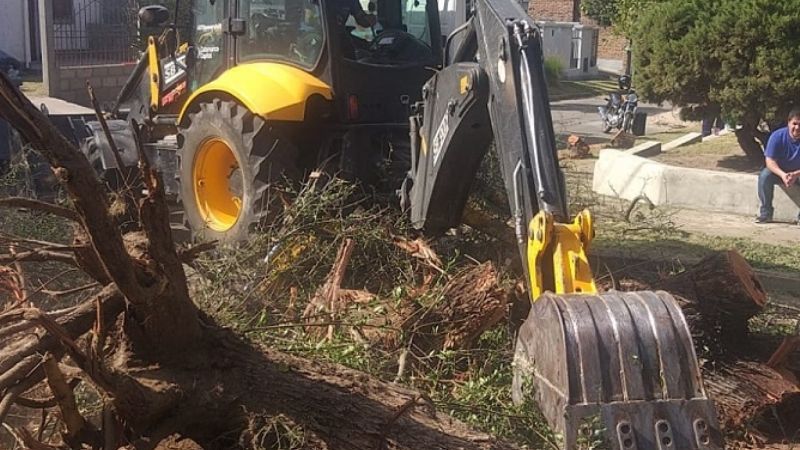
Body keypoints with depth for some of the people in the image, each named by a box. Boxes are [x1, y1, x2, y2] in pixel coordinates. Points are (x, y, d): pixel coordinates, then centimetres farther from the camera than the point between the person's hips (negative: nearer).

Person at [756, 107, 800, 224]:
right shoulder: (777, 136, -19)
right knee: (764, 175, -30)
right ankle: (766, 213, -19)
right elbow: (770, 160, -22)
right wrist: (782, 174, -39)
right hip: (779, 171, 1)